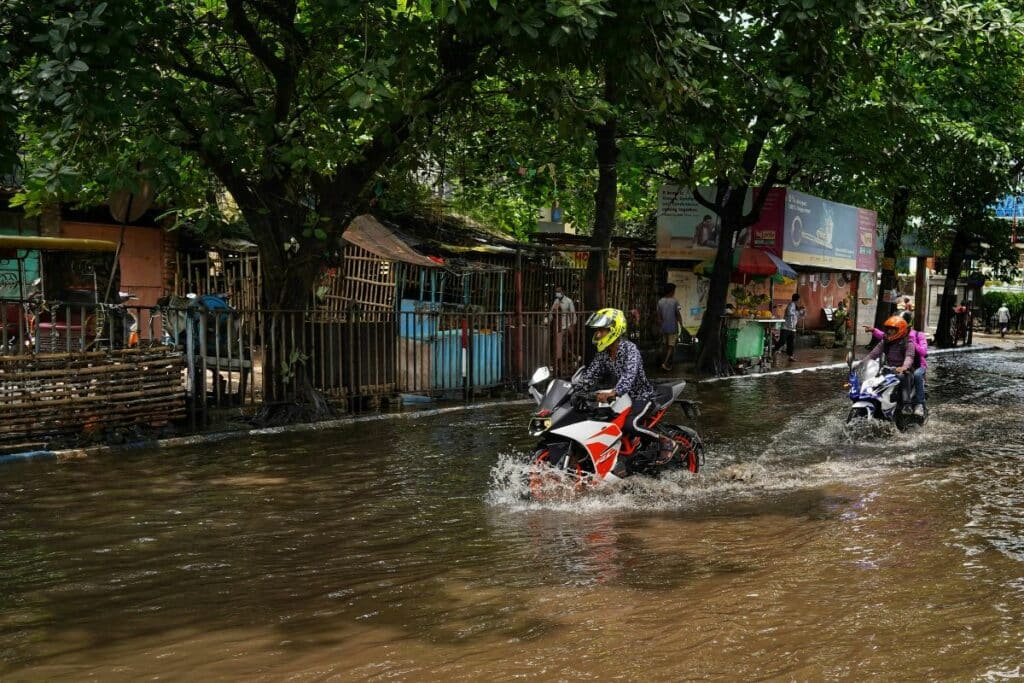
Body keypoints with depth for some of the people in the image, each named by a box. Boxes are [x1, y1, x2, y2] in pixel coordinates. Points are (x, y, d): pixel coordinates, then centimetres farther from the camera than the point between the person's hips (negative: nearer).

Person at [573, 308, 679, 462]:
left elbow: (629, 375, -38)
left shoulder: (630, 349, -22)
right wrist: (571, 388, -16)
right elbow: (589, 376, 1)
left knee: (628, 425, -32)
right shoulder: (602, 354, 1)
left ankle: (666, 442, -14)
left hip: (642, 397, -8)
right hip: (623, 397, 8)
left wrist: (613, 393, -55)